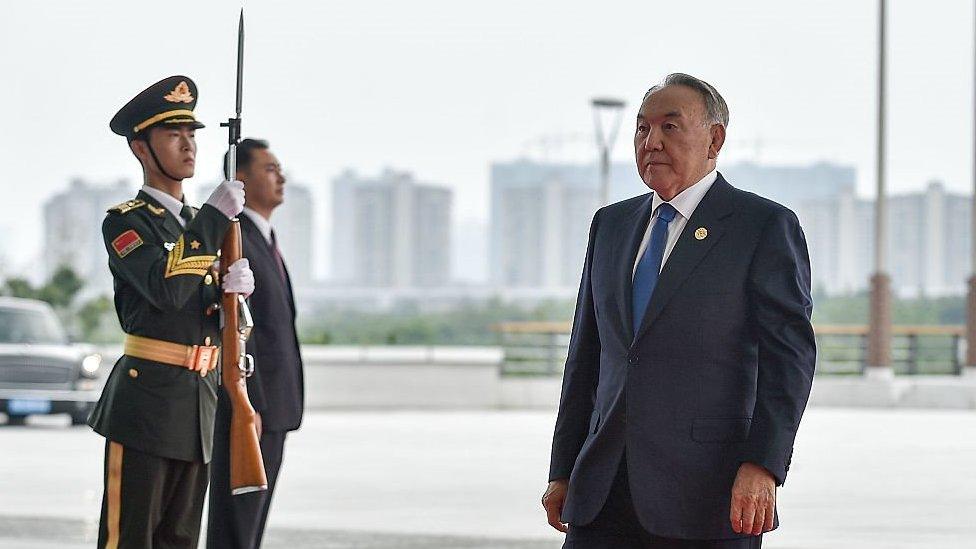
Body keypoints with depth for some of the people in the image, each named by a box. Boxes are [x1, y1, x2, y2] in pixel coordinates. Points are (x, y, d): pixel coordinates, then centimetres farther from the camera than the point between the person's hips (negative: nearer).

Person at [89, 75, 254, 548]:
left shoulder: (200, 224, 17)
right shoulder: (125, 222, -5)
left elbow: (225, 322, 14)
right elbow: (167, 289, -22)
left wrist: (233, 288, -9)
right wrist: (214, 217, -17)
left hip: (199, 403, 7)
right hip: (146, 400, -7)